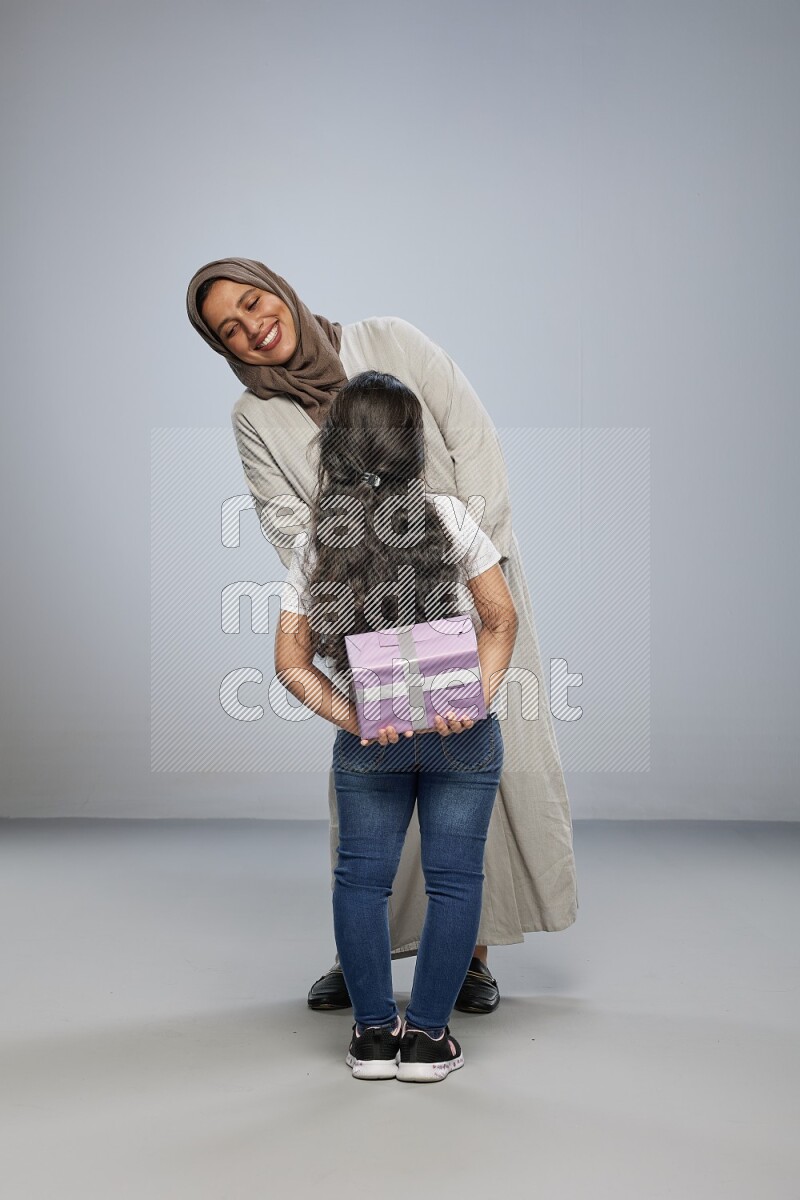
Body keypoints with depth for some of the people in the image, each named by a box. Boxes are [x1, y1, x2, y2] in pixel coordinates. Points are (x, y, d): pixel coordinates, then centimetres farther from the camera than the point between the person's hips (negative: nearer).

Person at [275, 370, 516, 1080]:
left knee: (361, 878, 14)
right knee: (453, 880, 9)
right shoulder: (447, 516, -9)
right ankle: (427, 1036, 16)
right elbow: (502, 619, -8)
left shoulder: (313, 545, -2)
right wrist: (476, 699, -7)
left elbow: (291, 661, -3)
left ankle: (374, 1033, 20)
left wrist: (353, 719, -6)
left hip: (369, 739, 2)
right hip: (463, 735, -1)